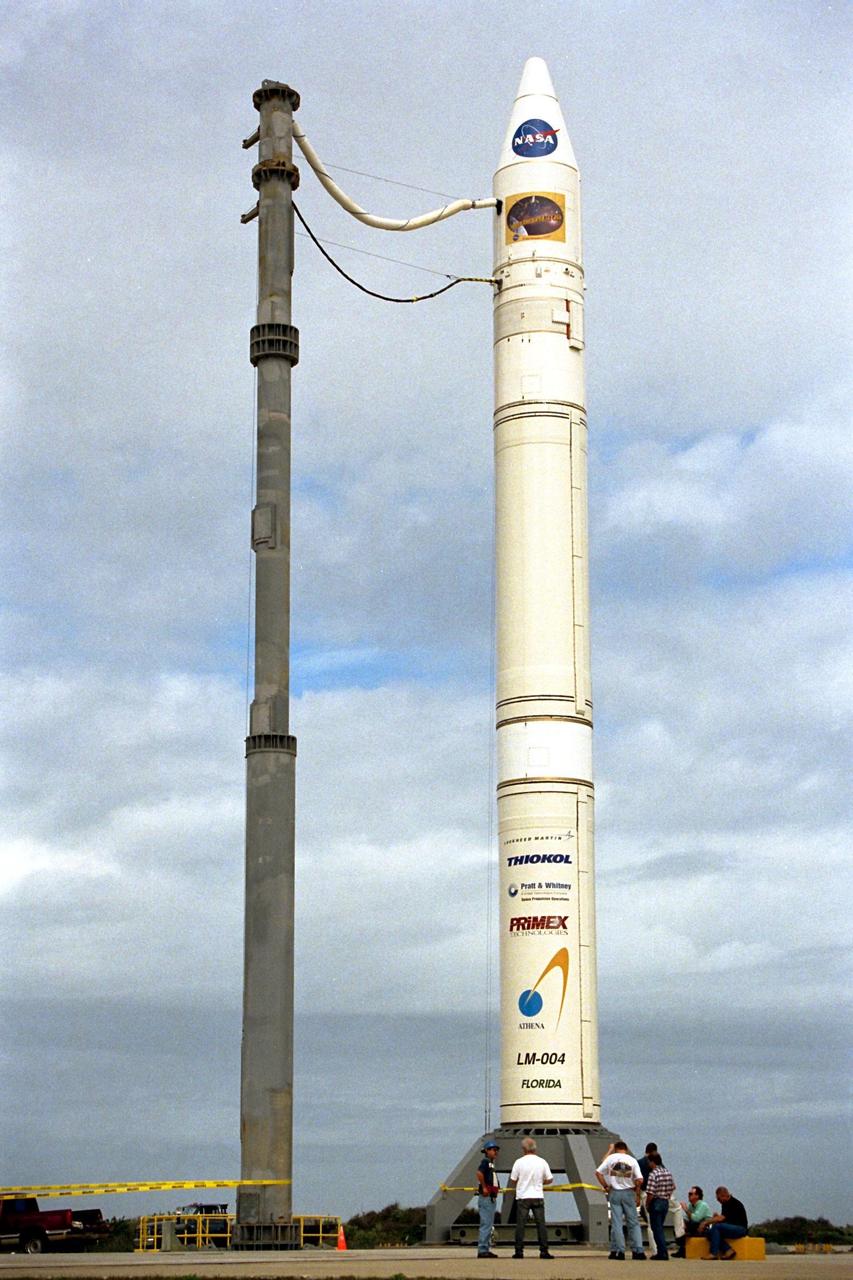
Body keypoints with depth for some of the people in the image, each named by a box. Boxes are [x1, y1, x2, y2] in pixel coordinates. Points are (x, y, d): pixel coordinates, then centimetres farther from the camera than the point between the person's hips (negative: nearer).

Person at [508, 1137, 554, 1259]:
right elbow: (549, 1180, 6)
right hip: (538, 1197, 1)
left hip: (522, 1197, -1)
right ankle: (544, 1251, -1)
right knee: (541, 1224, 3)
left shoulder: (519, 1162, -5)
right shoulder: (542, 1162, 1)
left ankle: (519, 1251, 1)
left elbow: (512, 1181, -1)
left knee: (520, 1225, 3)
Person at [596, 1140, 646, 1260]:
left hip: (614, 1193, 0)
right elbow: (639, 1180, -6)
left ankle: (619, 1251, -1)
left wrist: (605, 1186, 4)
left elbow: (598, 1172, -2)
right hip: (629, 1193, 0)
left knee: (616, 1222, 3)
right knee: (633, 1222, 7)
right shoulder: (632, 1160, 0)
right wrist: (637, 1195, 4)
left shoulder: (611, 1158, 0)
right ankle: (638, 1250, 0)